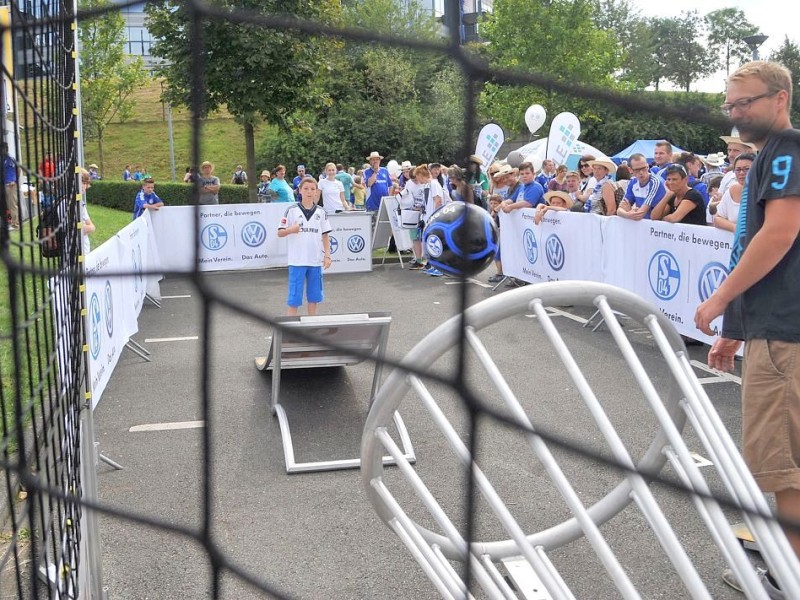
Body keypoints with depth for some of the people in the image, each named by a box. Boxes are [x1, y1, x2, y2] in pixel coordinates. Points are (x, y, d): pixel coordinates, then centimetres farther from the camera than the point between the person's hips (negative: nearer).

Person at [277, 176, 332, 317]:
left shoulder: (321, 212, 7)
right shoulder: (292, 210, -2)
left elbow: (325, 236, 11)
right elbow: (280, 233, -3)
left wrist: (327, 255, 3)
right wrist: (290, 230, -23)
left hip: (316, 261, 3)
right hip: (297, 261, -3)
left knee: (313, 297, 10)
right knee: (294, 298, 0)